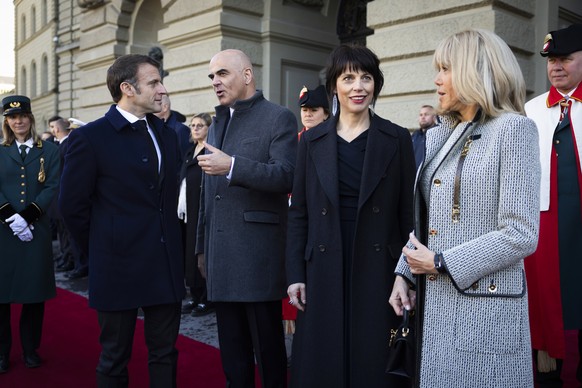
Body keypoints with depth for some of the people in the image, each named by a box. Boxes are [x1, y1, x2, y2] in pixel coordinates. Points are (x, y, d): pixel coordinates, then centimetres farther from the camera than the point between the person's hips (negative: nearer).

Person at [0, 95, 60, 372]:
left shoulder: (49, 151, 6)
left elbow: (52, 188, -4)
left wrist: (27, 217, -14)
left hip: (37, 229, 0)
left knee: (35, 291, 5)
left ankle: (31, 349, 18)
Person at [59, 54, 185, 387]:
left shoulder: (167, 135, 9)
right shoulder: (90, 137, -8)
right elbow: (73, 205, -5)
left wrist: (173, 246, 8)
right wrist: (101, 251, 1)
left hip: (167, 267, 5)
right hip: (119, 267, -5)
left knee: (165, 354, 14)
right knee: (115, 360, 11)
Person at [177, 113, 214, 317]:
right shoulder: (190, 152, 18)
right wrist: (181, 208, 13)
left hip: (204, 211, -8)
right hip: (187, 211, 8)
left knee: (200, 253, -3)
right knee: (190, 253, 11)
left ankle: (207, 299, 8)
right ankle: (196, 296, 21)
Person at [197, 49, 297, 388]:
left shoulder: (279, 118, -4)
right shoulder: (217, 123, 18)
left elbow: (286, 177, -17)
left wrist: (232, 165, -27)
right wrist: (202, 246, 18)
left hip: (258, 255, -7)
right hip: (221, 257, 7)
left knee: (267, 345, 5)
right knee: (232, 348, 16)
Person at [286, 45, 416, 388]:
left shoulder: (397, 139, 1)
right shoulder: (312, 141, 5)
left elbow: (408, 212, 1)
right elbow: (299, 213, 5)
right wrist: (295, 275, 0)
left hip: (378, 270, -1)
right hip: (324, 271, 2)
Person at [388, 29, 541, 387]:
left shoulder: (513, 129, -10)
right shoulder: (439, 135, 12)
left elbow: (521, 234, -16)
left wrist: (441, 262, -14)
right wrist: (404, 274, 4)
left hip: (484, 305, -7)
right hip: (432, 302, 7)